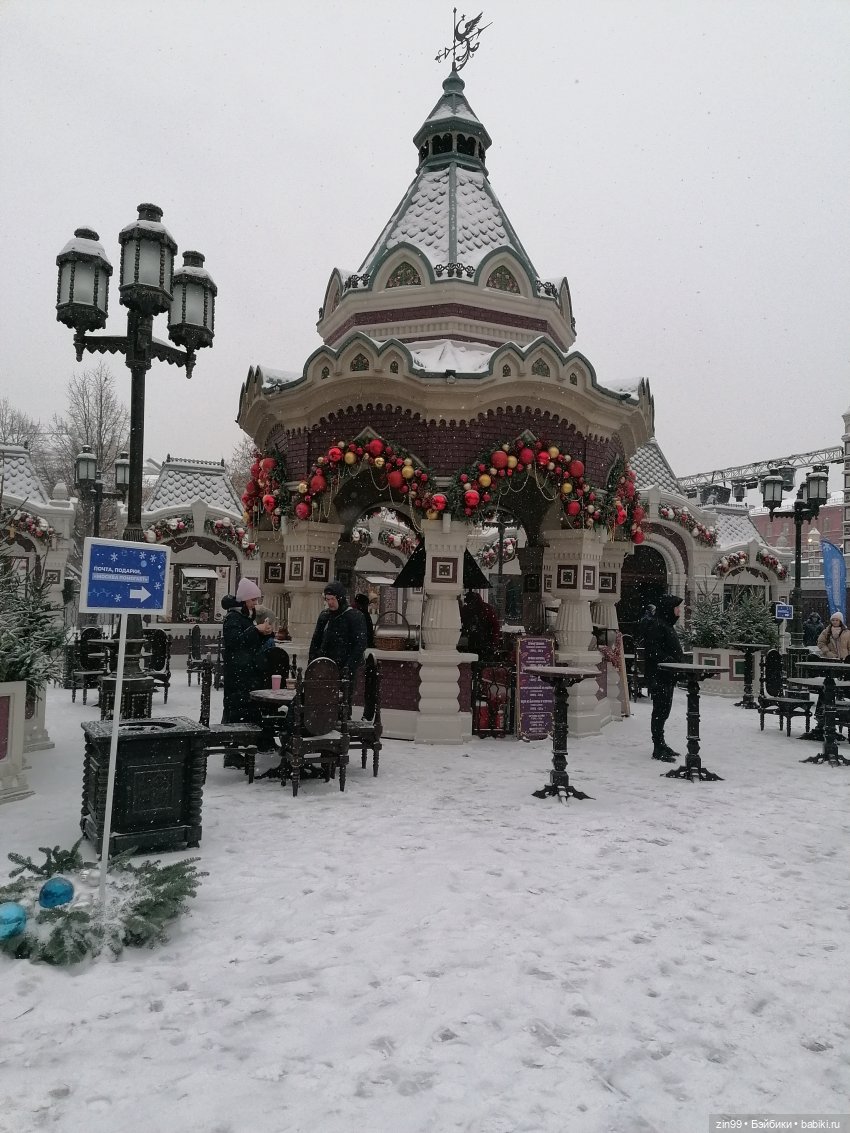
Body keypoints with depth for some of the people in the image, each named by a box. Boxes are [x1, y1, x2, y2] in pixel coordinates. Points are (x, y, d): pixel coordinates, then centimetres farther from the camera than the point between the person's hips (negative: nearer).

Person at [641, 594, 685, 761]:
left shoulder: (667, 625, 17)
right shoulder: (655, 626, -15)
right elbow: (654, 652, -23)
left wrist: (679, 661, 14)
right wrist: (671, 661, -27)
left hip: (667, 678, 10)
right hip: (659, 677, -10)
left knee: (664, 710, 16)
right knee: (660, 711, -5)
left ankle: (661, 744, 26)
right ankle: (658, 749, 1)